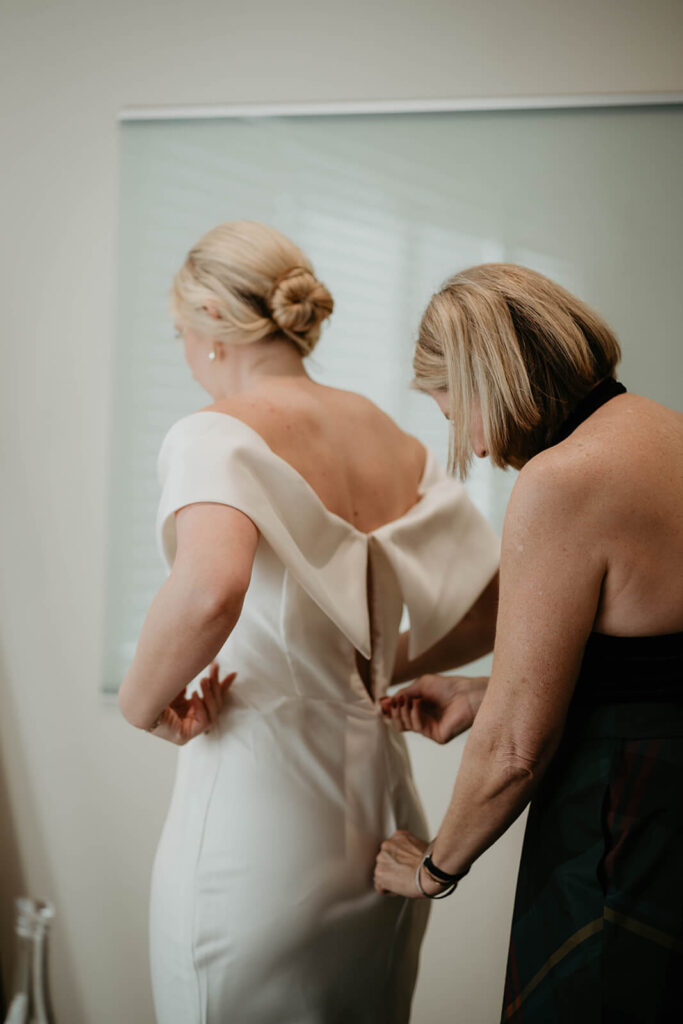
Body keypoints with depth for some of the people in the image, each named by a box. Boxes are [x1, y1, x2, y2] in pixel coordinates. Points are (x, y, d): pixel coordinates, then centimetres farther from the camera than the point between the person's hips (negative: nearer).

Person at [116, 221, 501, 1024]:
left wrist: (143, 699, -16)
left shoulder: (215, 432, -13)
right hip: (381, 827, 7)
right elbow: (498, 607, 10)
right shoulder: (395, 441, 7)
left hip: (257, 827, -6)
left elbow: (210, 588, -34)